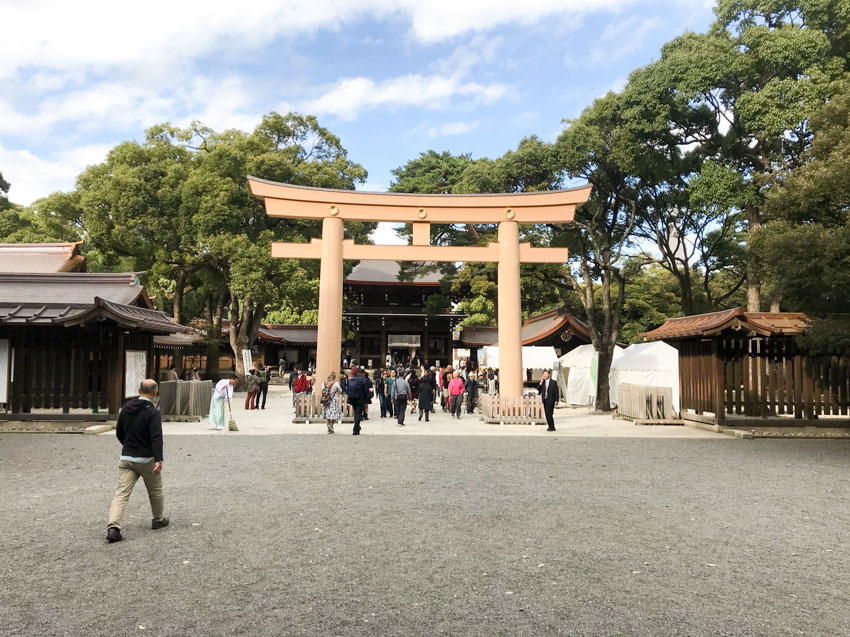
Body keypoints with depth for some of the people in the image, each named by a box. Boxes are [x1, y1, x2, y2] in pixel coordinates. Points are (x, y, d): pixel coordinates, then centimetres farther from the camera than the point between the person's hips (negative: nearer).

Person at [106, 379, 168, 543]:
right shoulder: (153, 412, -14)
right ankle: (158, 520, 32)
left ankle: (113, 527, -17)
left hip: (126, 458, 4)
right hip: (146, 459, -4)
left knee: (121, 493, -2)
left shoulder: (126, 407, 5)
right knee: (155, 491, 16)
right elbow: (156, 438, -25)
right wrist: (159, 460, -31)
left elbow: (119, 433, 15)